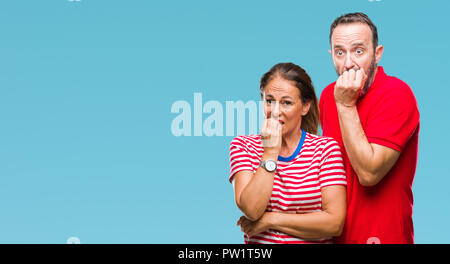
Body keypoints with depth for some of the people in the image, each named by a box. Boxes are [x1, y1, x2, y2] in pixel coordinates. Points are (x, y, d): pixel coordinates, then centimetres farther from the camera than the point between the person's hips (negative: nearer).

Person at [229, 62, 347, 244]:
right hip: (258, 247, 1)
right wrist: (271, 151, -11)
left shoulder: (325, 148, 1)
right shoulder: (243, 146, 5)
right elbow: (251, 210, -9)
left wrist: (270, 220, -7)